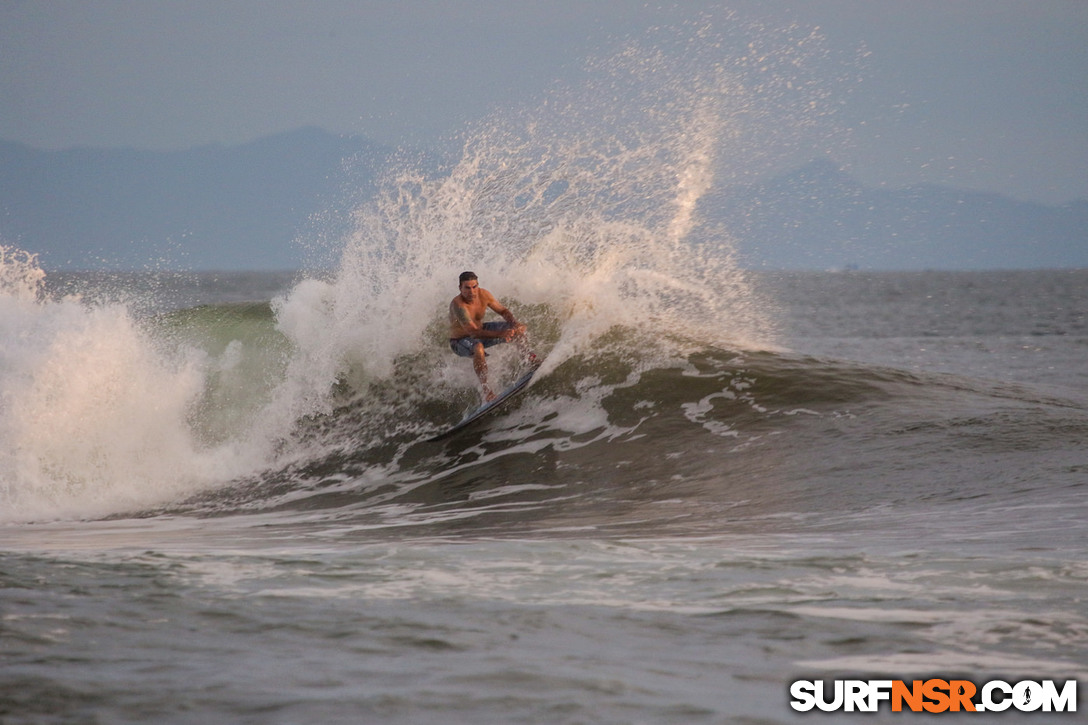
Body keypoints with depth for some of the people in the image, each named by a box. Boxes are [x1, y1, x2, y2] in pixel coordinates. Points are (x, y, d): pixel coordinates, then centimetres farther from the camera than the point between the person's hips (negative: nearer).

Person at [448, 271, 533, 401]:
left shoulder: (483, 295, -16)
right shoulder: (457, 304, -35)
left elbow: (503, 311, 0)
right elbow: (473, 332, -41)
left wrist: (514, 324, -22)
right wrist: (500, 334, -51)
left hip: (480, 330, 7)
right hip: (460, 341, -7)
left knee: (519, 328, -1)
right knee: (478, 348, -42)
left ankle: (528, 357, 21)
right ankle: (486, 389, -37)